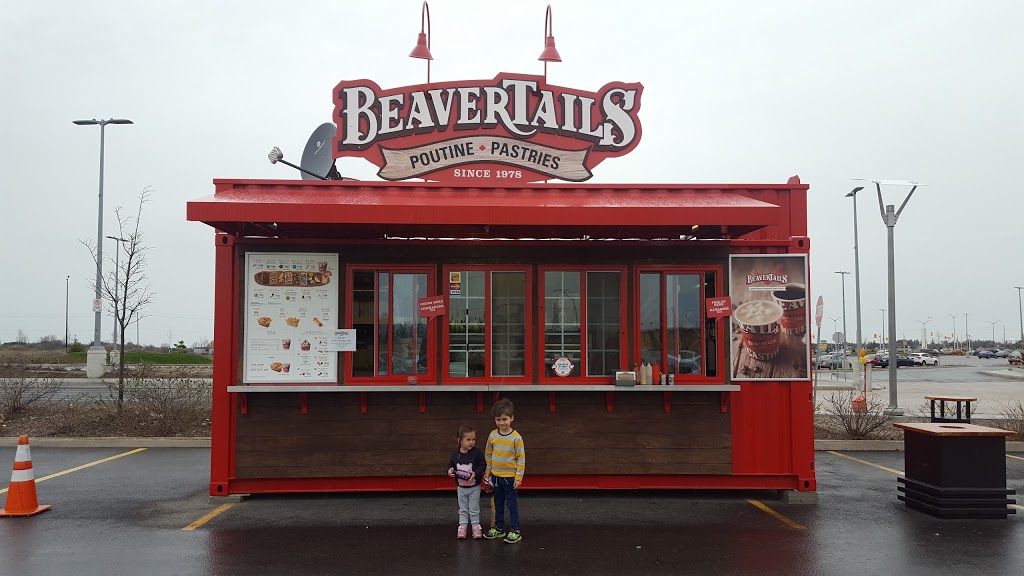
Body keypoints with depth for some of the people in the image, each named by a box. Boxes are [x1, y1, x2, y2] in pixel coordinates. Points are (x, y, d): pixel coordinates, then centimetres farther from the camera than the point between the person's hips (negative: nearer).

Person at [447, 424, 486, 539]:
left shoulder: (477, 452, -16)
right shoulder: (455, 453, -7)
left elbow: (483, 465, -14)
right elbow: (451, 464, 7)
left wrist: (476, 473, -28)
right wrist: (450, 470, -14)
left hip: (474, 487, -3)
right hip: (461, 487, 3)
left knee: (474, 509, 9)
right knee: (463, 509, 15)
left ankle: (476, 526, 22)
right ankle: (462, 526, 24)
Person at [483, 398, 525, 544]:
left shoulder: (516, 437, -15)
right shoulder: (493, 436, -2)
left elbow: (521, 458, -12)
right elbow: (488, 454, 10)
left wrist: (519, 477, -13)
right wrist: (487, 471, 10)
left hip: (510, 477, -5)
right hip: (496, 476, 5)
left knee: (512, 504, 3)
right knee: (498, 503, 17)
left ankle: (515, 531, 13)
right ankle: (499, 528, 30)